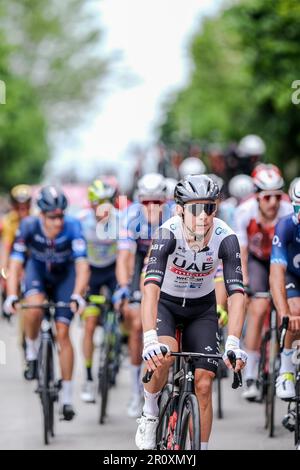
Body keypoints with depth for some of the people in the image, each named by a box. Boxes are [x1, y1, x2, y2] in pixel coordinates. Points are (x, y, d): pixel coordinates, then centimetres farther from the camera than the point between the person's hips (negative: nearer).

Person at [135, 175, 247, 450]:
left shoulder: (225, 238, -26)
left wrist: (233, 343, -44)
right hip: (165, 303, -2)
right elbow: (151, 286, -40)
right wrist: (150, 339, -53)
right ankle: (149, 415, -4)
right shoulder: (169, 233, -31)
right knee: (164, 355, -31)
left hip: (202, 308, 2)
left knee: (204, 384, -7)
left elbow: (236, 293, -30)